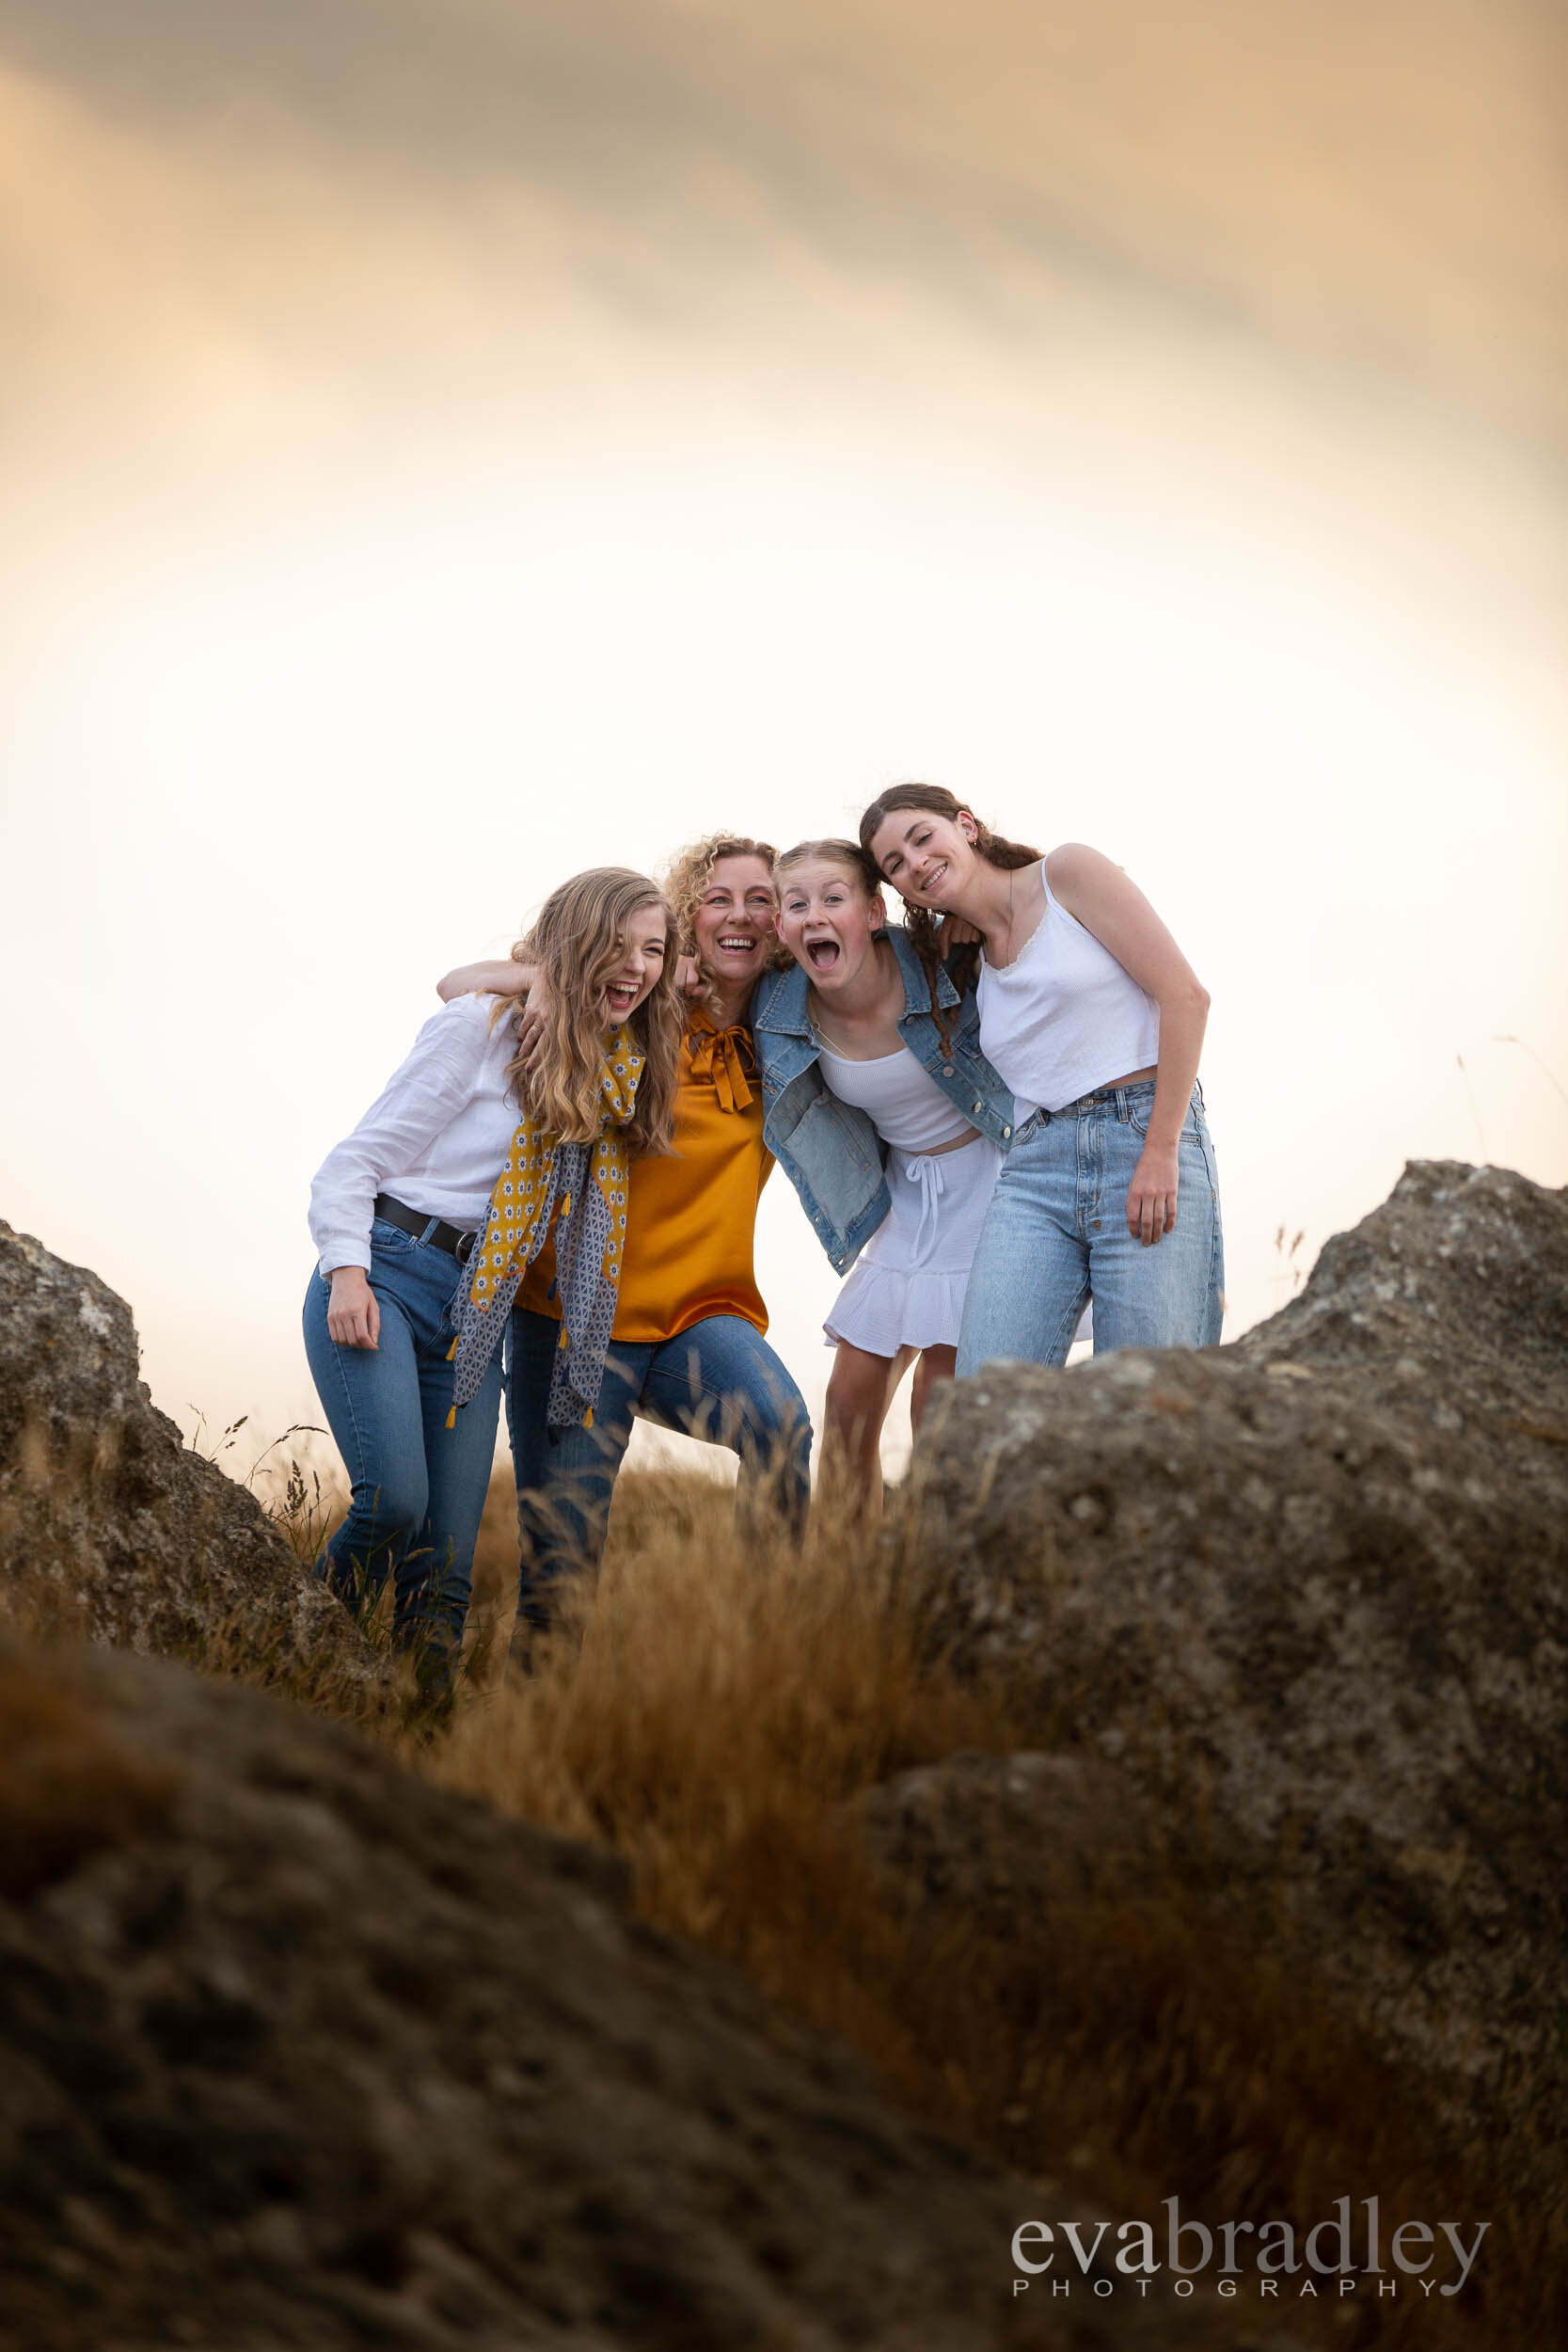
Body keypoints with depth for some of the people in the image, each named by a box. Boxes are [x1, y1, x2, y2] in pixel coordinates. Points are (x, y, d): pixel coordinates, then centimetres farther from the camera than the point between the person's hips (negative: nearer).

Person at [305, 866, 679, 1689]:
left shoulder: (621, 1068, 14)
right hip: (384, 1278, -5)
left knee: (447, 1558, -3)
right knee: (394, 1503, -21)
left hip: (475, 1316, 5)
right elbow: (358, 1158, -4)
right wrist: (348, 1273, -17)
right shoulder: (483, 1027, -4)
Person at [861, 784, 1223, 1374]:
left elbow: (1184, 995, -4)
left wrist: (1161, 1151, -11)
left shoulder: (1066, 872, 4)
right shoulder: (968, 962, 22)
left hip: (1148, 1145, -5)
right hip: (1034, 1168, 5)